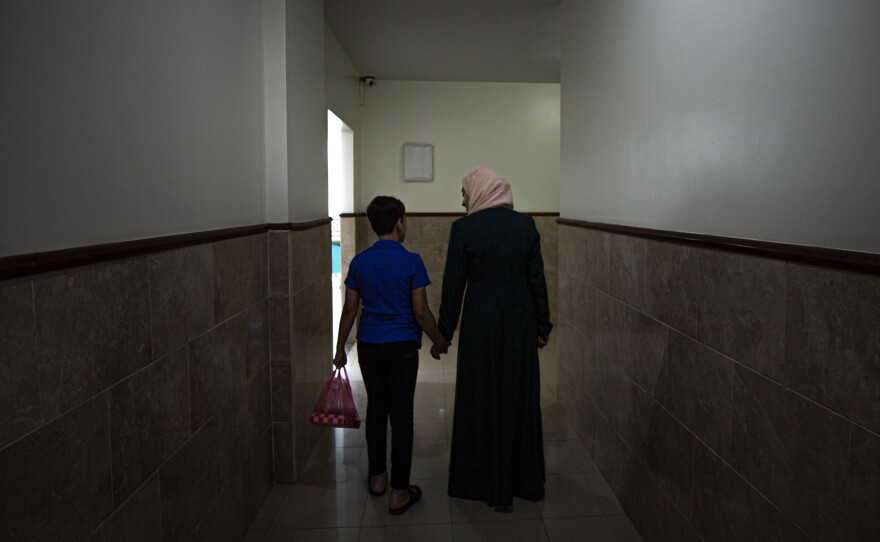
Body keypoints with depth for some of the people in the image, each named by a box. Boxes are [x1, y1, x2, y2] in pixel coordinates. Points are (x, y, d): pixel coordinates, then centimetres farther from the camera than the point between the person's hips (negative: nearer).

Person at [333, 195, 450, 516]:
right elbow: (421, 312, -12)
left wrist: (340, 349, 14)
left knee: (376, 409, 18)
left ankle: (377, 477, 30)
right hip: (402, 348, -4)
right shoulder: (411, 262, -12)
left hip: (368, 346, 4)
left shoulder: (359, 262, 0)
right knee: (401, 417, 4)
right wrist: (439, 342, 3)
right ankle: (399, 493, 10)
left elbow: (349, 310, 4)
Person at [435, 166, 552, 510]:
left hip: (480, 325, -3)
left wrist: (444, 332, 2)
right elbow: (537, 279, 2)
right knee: (519, 399, 15)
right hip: (520, 323, 3)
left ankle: (486, 483, 21)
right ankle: (523, 480, 27)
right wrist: (543, 326, 11)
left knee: (481, 401, 10)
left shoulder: (463, 228, -9)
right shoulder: (525, 224, 0)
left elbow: (453, 284, -7)